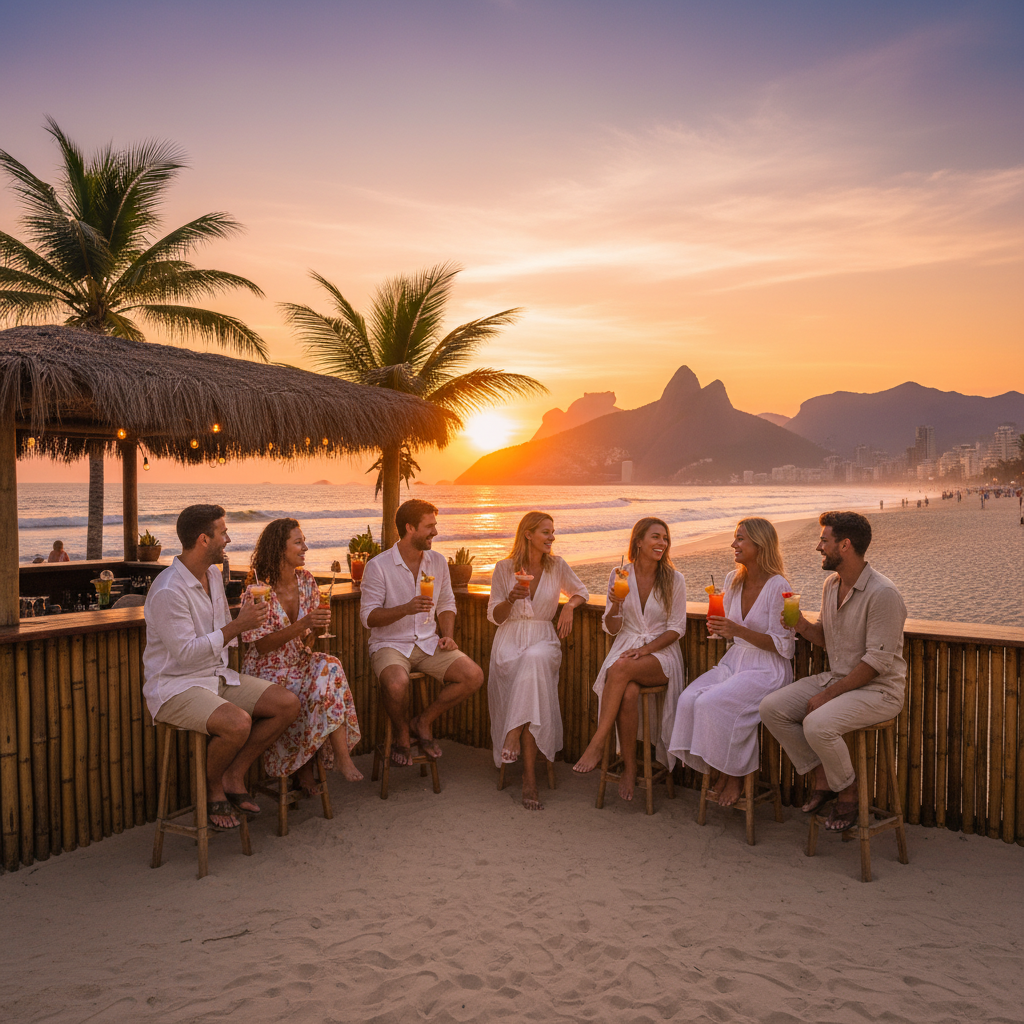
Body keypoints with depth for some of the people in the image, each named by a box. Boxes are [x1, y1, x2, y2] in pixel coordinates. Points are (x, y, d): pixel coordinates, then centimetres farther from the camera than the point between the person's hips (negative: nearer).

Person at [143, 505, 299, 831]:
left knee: (288, 704, -8)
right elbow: (186, 653, -24)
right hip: (176, 686, -9)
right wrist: (237, 626, -25)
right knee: (238, 723, -34)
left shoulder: (213, 574, 9)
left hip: (219, 676, 9)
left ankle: (233, 777, 4)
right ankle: (213, 788, -3)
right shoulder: (168, 591, -20)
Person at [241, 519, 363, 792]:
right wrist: (303, 624, -27)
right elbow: (262, 645, -17)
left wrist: (316, 629, -13)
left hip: (300, 663, 5)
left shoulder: (306, 580, 3)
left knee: (330, 667, -26)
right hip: (267, 672, -5)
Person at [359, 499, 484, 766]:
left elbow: (446, 604, 18)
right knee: (396, 685, -37)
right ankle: (402, 733, -2)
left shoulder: (437, 561, 7)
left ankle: (424, 722, 5)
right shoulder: (378, 566, -10)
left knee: (474, 676, -17)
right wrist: (406, 609, -27)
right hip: (390, 644, -5)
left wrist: (447, 635, 1)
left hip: (428, 643, 5)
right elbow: (368, 616, -12)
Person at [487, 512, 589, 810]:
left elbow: (581, 592, 22)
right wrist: (511, 598, -13)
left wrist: (569, 605, -1)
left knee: (535, 660, -37)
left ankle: (514, 736, -31)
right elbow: (495, 616, 8)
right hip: (510, 638, -1)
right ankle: (530, 774, -29)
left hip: (543, 639, 1)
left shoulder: (557, 566, 9)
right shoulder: (504, 568, 5)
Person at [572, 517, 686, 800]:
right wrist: (615, 605, -14)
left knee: (622, 668, -35)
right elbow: (612, 628, 8)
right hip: (627, 647, 2)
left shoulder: (674, 580, 0)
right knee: (628, 693, -32)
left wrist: (645, 650, -14)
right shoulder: (619, 575, 5)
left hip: (661, 653, -2)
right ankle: (629, 769, -18)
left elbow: (676, 628, 0)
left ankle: (597, 745, -27)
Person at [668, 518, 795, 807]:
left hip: (768, 669, -7)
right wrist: (718, 627, -4)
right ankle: (722, 773, -2)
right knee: (688, 700, -18)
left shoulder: (778, 586, -13)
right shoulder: (733, 580, 8)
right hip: (735, 661, 7)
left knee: (712, 704, -28)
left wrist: (739, 630, -23)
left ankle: (735, 776, -5)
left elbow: (783, 646, -13)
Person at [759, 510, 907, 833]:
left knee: (817, 724, -31)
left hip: (878, 689, -8)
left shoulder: (882, 594, -20)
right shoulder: (831, 584, 7)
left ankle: (849, 795, -3)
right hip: (836, 678, 8)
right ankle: (822, 778, 6)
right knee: (771, 708, -8)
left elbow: (877, 662, -22)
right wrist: (805, 627, -4)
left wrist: (828, 695, -20)